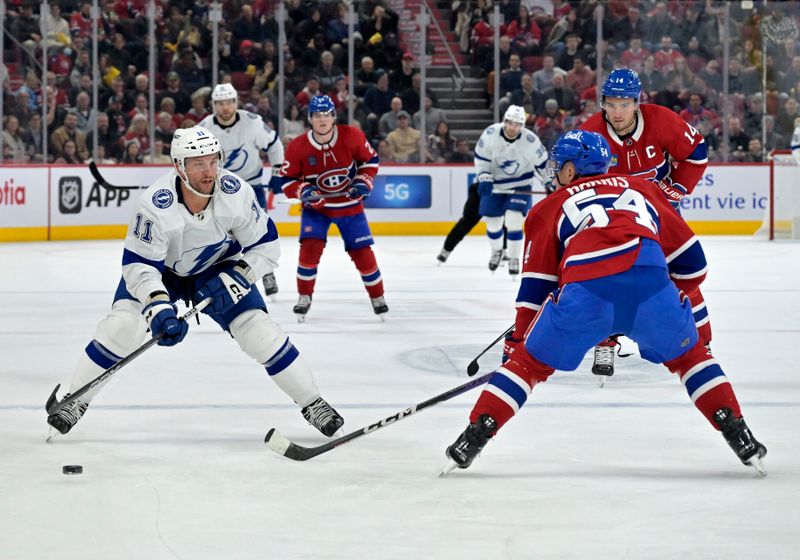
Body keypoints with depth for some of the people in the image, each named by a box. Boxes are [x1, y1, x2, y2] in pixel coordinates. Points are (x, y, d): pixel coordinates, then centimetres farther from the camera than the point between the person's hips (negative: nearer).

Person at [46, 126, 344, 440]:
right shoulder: (155, 205, -35)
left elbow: (266, 245, -15)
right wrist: (158, 308, -46)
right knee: (123, 326, -20)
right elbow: (138, 265, -32)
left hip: (218, 269, 2)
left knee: (261, 333, -10)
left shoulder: (236, 193, -28)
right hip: (161, 271, -1)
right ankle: (74, 402, -5)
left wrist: (235, 279, -28)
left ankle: (313, 404, 6)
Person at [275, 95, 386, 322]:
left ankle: (378, 298, 18)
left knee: (362, 251, -2)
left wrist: (363, 182, -15)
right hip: (316, 206, 0)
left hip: (349, 205, 0)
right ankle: (304, 297, -1)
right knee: (310, 247, -18)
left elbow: (370, 160, 0)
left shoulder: (352, 136, -16)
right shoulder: (297, 147, -17)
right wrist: (303, 191, -27)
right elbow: (286, 179, -9)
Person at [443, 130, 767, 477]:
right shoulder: (639, 189, 34)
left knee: (530, 361, 18)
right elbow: (690, 262, 30)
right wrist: (672, 296, 45)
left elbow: (536, 285, 24)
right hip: (650, 280, 2)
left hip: (584, 291, -1)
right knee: (688, 356, 25)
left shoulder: (551, 207, 29)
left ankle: (474, 437, 12)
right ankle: (740, 438, 16)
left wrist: (518, 340, 32)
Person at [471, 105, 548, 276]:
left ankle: (514, 259, 3)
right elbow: (481, 157, -7)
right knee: (493, 222, 7)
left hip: (520, 184, -2)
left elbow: (542, 162, -6)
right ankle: (496, 251, 38)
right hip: (495, 184, 2)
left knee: (514, 221, -15)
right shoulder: (490, 134, -19)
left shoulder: (530, 141, -22)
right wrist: (484, 178, -17)